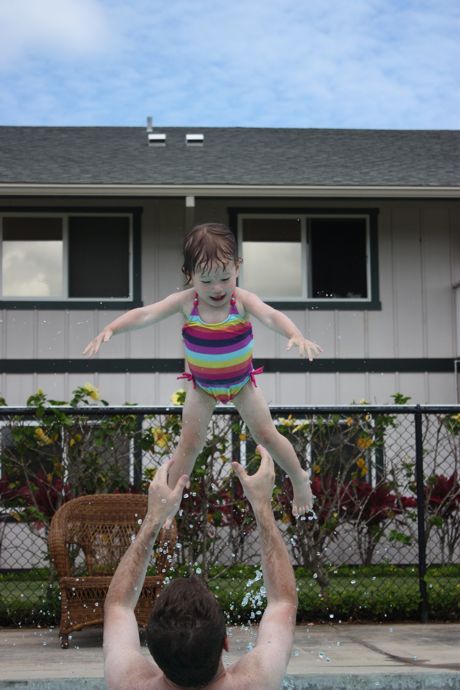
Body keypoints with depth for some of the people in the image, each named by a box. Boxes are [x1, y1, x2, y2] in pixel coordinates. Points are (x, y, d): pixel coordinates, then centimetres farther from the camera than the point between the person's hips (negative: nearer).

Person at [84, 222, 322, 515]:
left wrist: (297, 335, -66)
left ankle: (300, 480, 34)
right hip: (202, 386, 1)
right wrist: (110, 330, -50)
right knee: (189, 444, 4)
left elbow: (271, 316, -46)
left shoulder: (242, 300, -29)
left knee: (267, 435, 9)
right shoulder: (186, 301, -25)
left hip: (242, 382, -1)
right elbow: (144, 314, -33)